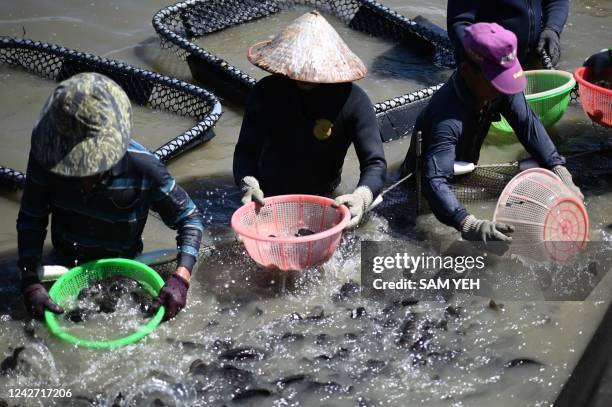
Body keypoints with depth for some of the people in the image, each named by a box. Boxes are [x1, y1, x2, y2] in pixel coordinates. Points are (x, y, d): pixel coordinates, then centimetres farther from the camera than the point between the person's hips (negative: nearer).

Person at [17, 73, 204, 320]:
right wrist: (30, 282, -28)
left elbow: (189, 218, -18)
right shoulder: (45, 155, -26)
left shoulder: (142, 168, -31)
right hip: (65, 266, 2)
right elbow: (31, 220, -14)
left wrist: (181, 278, -33)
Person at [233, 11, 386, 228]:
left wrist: (361, 197, -47)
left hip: (322, 196, -1)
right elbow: (246, 150, -17)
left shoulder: (352, 100, -21)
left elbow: (375, 163, -26)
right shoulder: (266, 92, -15)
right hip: (268, 194, 1)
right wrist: (249, 184, -39)